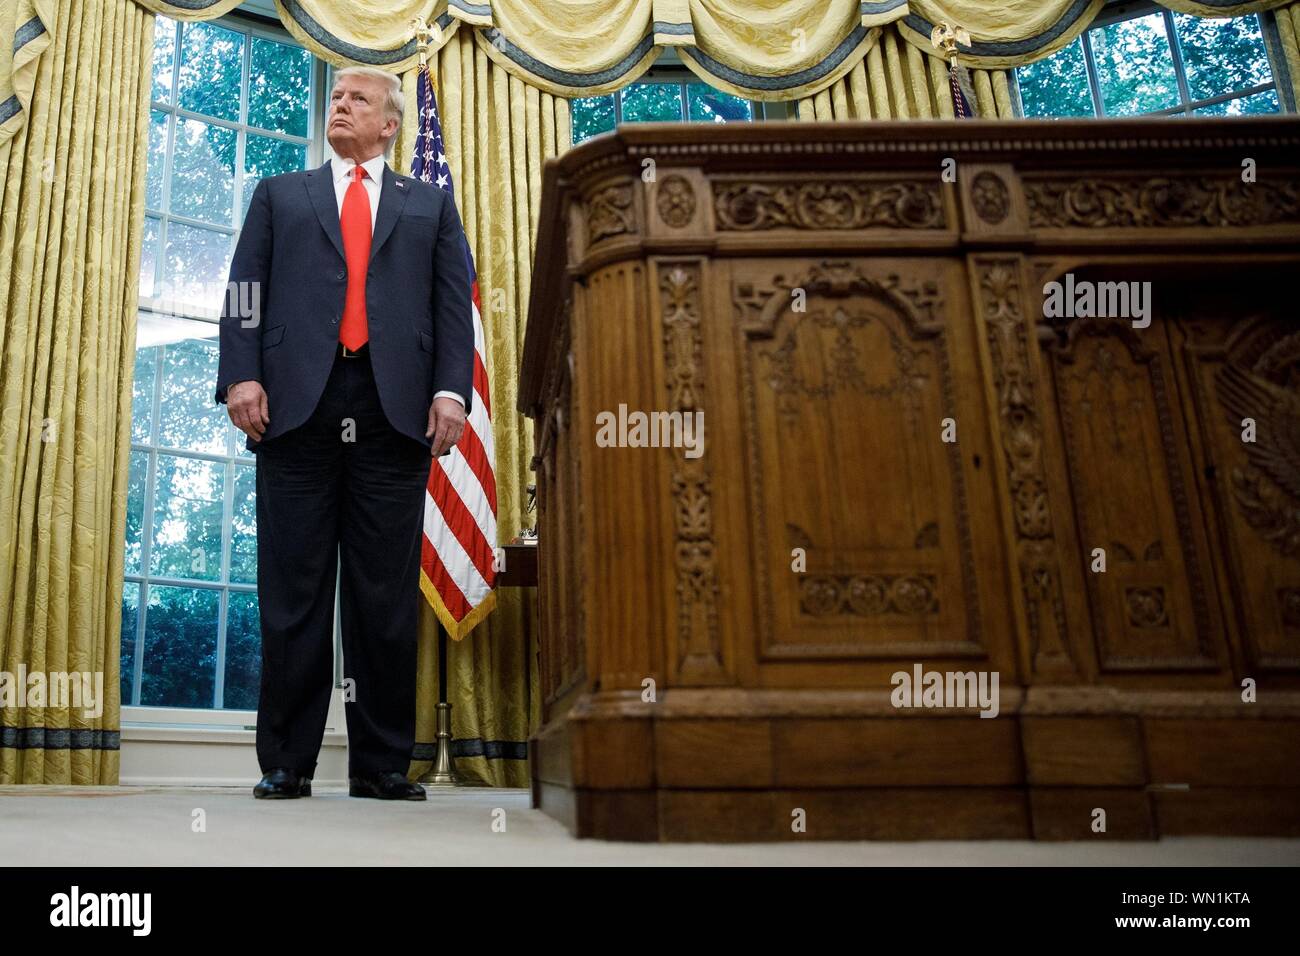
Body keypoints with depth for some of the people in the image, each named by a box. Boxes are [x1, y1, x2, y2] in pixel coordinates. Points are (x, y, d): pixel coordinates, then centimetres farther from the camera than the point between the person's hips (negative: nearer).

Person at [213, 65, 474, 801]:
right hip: (297, 402, 1)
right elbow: (246, 291, 11)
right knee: (294, 588, 0)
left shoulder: (431, 207, 21)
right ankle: (286, 762, 6)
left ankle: (383, 763, 6)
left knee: (388, 592, -1)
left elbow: (453, 304, 10)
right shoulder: (280, 196, 23)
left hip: (394, 408, 0)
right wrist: (241, 375, -5)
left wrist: (452, 389, -6)